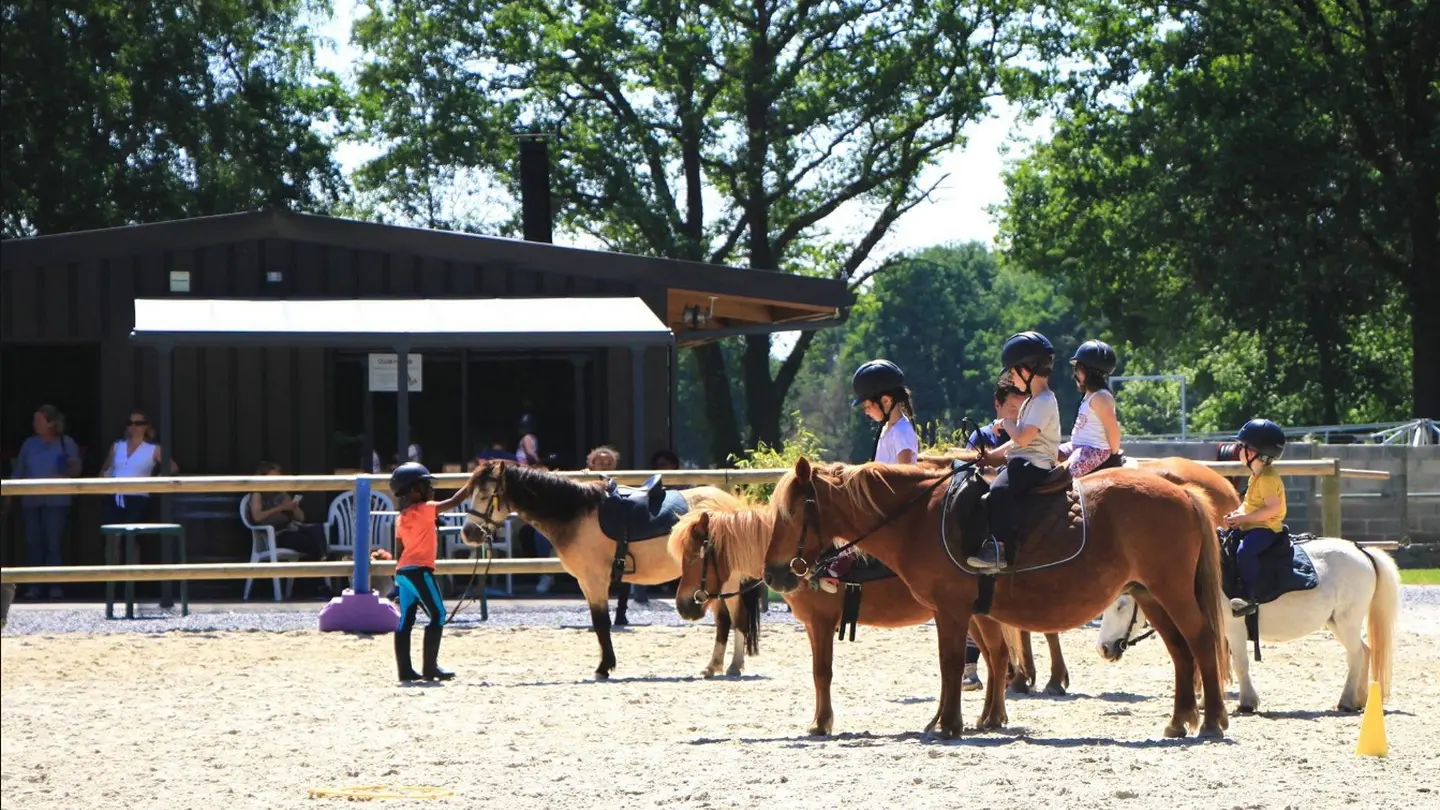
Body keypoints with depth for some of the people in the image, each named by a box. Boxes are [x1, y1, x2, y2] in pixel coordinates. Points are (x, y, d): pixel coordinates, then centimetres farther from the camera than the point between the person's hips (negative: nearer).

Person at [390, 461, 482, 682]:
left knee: (406, 620, 7)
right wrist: (471, 484, 1)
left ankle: (405, 669, 6)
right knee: (437, 616, -3)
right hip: (420, 570, -8)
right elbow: (454, 501, -10)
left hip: (403, 571, 8)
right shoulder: (425, 510, -9)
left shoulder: (402, 517, 13)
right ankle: (430, 667, -7)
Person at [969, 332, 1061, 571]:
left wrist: (1006, 423, -5)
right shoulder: (1032, 401, 21)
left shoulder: (1044, 402, -13)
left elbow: (1023, 437, -23)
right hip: (1021, 462, 11)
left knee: (999, 491, -33)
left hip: (1035, 464, -11)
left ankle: (998, 548, -39)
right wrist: (991, 455, 18)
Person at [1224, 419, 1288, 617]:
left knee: (1245, 551, -35)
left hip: (1266, 528, -11)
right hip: (1252, 526, 11)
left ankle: (1249, 597, -35)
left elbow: (1272, 508, -25)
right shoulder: (1256, 475, 15)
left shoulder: (1267, 478, -18)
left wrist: (1243, 518, -23)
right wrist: (1237, 514, 0)